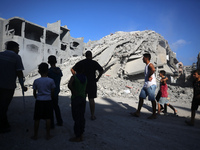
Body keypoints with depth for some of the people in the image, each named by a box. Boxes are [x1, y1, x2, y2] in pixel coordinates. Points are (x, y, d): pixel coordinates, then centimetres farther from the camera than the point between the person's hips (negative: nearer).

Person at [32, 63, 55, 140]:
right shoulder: (51, 80, -6)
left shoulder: (36, 81, -3)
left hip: (39, 101, 1)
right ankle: (48, 135, 15)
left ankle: (35, 135, 21)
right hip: (48, 101, -1)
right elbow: (52, 92, 1)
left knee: (37, 119, 10)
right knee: (48, 118, 7)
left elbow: (34, 93, 3)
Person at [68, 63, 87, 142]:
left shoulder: (74, 77, -8)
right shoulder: (85, 78, 8)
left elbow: (69, 85, -25)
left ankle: (78, 137, 7)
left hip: (75, 98, -6)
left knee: (76, 118, 0)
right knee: (82, 117, 14)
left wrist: (73, 91, -14)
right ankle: (81, 134, 25)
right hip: (83, 98, 6)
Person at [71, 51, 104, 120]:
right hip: (92, 83, -2)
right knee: (91, 99, 4)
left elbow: (72, 69, 4)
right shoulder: (94, 63, -5)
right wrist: (97, 78, -4)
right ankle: (92, 115, 10)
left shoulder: (80, 62, 5)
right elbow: (101, 71, -13)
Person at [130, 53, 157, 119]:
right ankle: (138, 112, 14)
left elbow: (153, 69, -35)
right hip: (146, 85, 10)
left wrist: (149, 76, -23)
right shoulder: (146, 66, 19)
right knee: (141, 97, 8)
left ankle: (154, 115, 11)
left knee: (152, 100, -1)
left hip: (151, 85, -10)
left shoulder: (150, 65, -13)